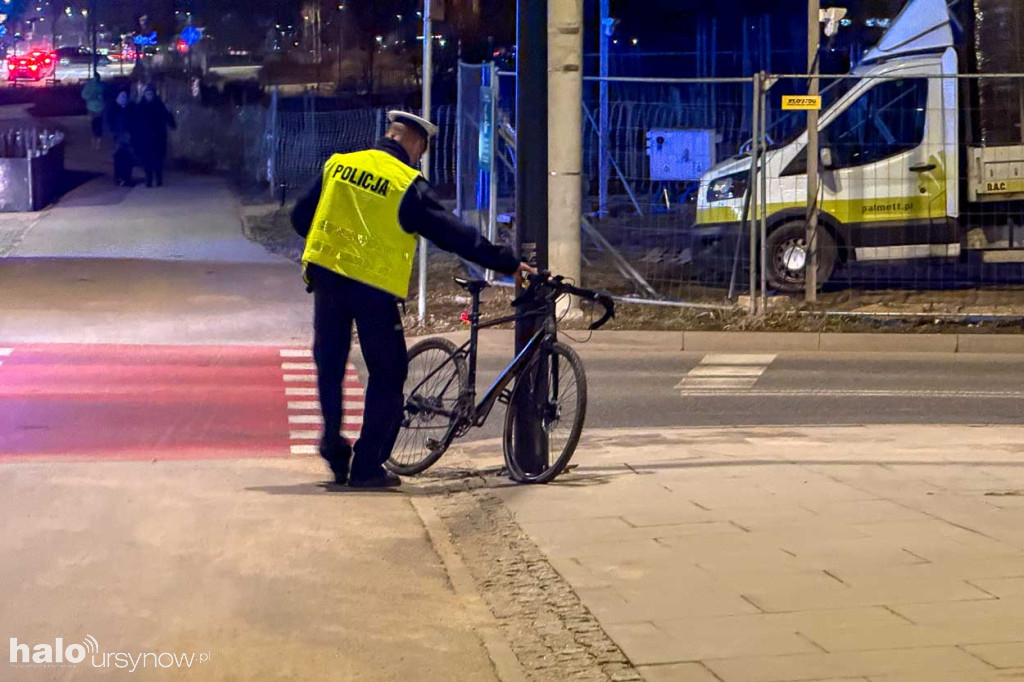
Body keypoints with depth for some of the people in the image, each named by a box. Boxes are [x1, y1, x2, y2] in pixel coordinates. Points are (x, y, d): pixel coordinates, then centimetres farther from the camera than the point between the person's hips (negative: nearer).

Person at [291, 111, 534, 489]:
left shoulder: (337, 165, 7)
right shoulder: (408, 185, -9)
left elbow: (300, 217, 14)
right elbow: (453, 234, -11)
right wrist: (509, 263, -6)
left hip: (325, 275, 5)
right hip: (374, 287, -4)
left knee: (330, 365, 20)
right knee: (387, 374, 7)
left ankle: (333, 445, 19)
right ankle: (367, 467, 7)